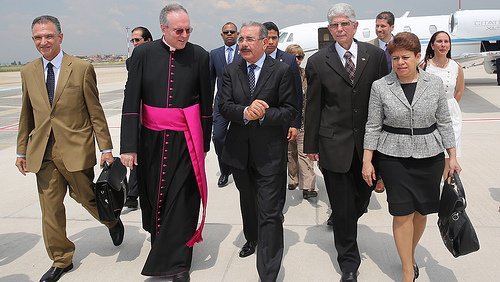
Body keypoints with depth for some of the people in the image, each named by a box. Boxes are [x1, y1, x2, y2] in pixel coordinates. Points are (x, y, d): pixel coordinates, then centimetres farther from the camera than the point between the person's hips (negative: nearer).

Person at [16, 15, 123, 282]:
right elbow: (26, 115, 14)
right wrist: (22, 150, 14)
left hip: (75, 149, -4)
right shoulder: (28, 72, 8)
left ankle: (113, 222, 40)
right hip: (42, 151, 4)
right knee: (50, 207, 8)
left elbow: (95, 111, -4)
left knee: (86, 196, 8)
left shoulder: (82, 68, -5)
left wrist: (106, 148, -6)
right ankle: (61, 260, 25)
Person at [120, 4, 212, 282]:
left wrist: (204, 144, 7)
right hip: (151, 139, 2)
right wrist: (129, 146, -8)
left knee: (182, 202, 0)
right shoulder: (143, 54, -1)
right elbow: (131, 101, -3)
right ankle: (160, 246, 37)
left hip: (185, 142, -1)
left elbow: (206, 103, 5)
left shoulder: (199, 55, -1)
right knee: (153, 197, 12)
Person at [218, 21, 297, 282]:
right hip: (239, 149, 5)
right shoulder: (231, 70, 4)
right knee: (247, 201, 25)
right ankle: (252, 239, 52)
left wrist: (262, 115, -22)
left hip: (269, 151, -4)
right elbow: (224, 106, -3)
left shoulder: (281, 70, -7)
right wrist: (245, 112, -22)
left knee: (269, 212, -5)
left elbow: (290, 110, -8)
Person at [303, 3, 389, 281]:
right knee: (341, 204, 5)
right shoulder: (318, 62, -2)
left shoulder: (376, 55, 2)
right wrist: (311, 146, 1)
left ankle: (345, 224, 49)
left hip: (369, 141, 2)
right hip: (334, 143, -2)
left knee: (364, 194, 16)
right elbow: (313, 107, 0)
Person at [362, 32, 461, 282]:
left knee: (421, 211, 10)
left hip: (430, 156, 2)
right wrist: (367, 161, -2)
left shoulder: (434, 84, 1)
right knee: (402, 213, -1)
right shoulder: (380, 86, -3)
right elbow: (373, 126, 0)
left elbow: (444, 122, 8)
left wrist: (452, 156, 7)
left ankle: (410, 255, 36)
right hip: (394, 158, -2)